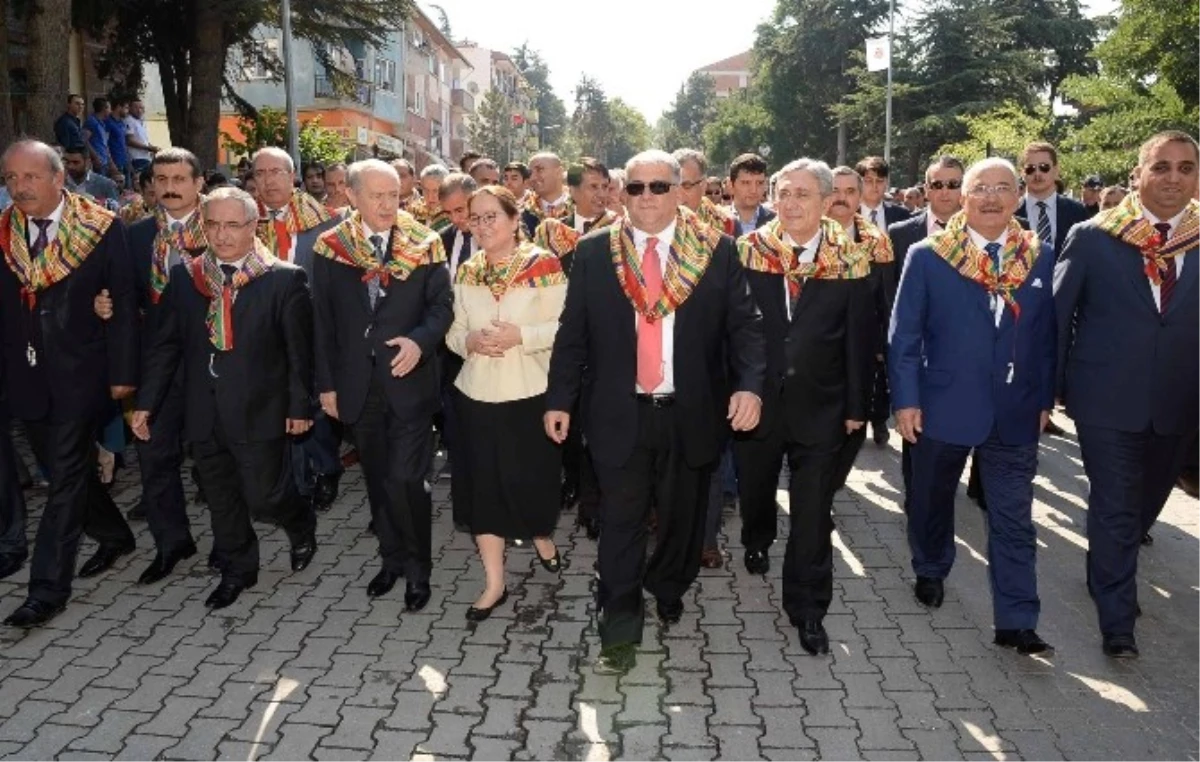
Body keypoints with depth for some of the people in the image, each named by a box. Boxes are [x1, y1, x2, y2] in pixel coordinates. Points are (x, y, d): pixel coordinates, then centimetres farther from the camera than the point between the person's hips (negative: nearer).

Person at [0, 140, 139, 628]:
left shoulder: (101, 229, -7)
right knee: (65, 471, 16)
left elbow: (124, 306, -6)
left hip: (80, 375, -4)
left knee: (67, 477, -2)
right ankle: (115, 536, 39)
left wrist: (122, 373, -8)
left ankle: (47, 589, 5)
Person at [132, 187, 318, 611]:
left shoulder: (284, 279, -8)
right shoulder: (184, 277, 3)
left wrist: (300, 406, -6)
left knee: (263, 498, 1)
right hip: (204, 413, 4)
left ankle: (301, 526, 34)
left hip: (259, 412, -4)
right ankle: (236, 571, 34)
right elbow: (166, 344, 6)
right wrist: (146, 402, 4)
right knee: (221, 500, 15)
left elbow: (299, 350, -7)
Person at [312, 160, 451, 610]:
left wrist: (420, 340, -22)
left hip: (409, 380, -3)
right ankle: (392, 558, 31)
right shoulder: (330, 248, 2)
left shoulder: (423, 244, -2)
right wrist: (327, 383, 3)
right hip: (358, 384, 3)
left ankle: (418, 568, 12)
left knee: (406, 480, -7)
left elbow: (442, 305, -2)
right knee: (378, 479, 14)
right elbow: (323, 320, 5)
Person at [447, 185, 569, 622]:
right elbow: (454, 332, 11)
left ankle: (542, 535, 42)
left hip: (531, 394, -3)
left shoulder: (544, 266, -6)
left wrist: (520, 335, -22)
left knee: (532, 475, 7)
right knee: (485, 483, 4)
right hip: (478, 394, 3)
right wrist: (470, 341, -11)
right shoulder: (467, 273, 8)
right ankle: (494, 584, 14)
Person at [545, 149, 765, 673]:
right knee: (620, 522, 3)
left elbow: (745, 325, -2)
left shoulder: (716, 251, -1)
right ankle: (619, 629, 15)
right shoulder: (594, 252, 1)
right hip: (619, 412, 0)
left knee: (681, 514, 16)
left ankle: (668, 591, 42)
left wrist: (750, 385, -18)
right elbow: (572, 332, 4)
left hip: (692, 413, 1)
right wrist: (559, 399, 1)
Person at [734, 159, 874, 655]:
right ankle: (757, 542, 53)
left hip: (819, 405, -1)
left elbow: (860, 337, -2)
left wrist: (856, 406, -2)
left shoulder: (850, 260, -5)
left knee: (813, 512, 1)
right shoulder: (747, 251, -4)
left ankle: (808, 608, 14)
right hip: (756, 398, 2)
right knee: (754, 485, 22)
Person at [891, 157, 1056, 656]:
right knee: (933, 500, 17)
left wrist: (1044, 400, 6)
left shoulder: (1040, 259, 2)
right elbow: (904, 334, -6)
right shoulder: (927, 256, -6)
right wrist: (906, 400, -10)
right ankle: (931, 571, 43)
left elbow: (1046, 335, 7)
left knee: (1014, 519, 2)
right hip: (944, 406, -1)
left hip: (1015, 413, 2)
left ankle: (1016, 622, 10)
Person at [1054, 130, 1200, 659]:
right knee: (1114, 509, 2)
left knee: (1145, 502, 21)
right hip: (1107, 399, -4)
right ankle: (1117, 621, 15)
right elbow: (1057, 316, -3)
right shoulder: (1092, 237, -7)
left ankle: (1108, 573, 47)